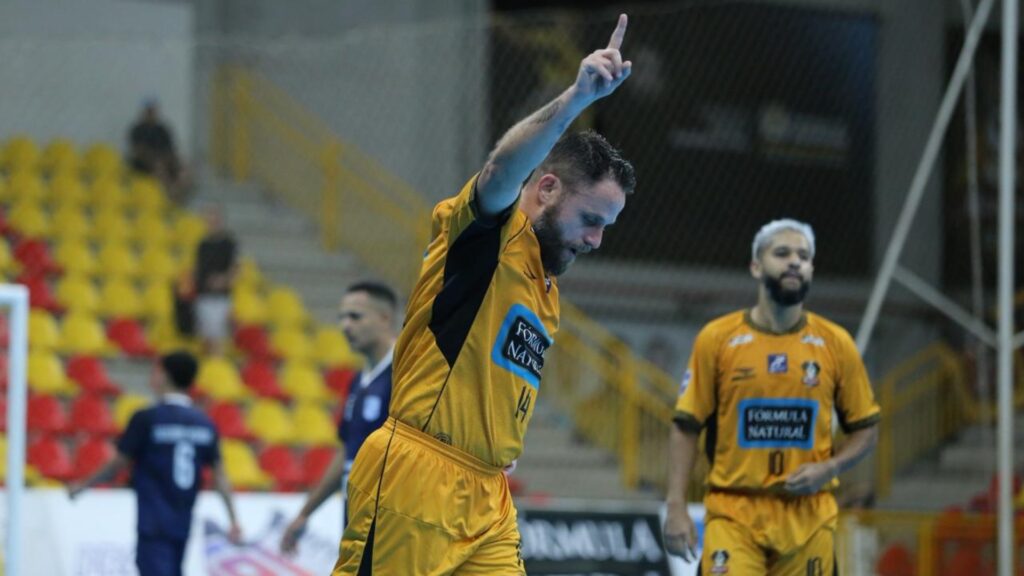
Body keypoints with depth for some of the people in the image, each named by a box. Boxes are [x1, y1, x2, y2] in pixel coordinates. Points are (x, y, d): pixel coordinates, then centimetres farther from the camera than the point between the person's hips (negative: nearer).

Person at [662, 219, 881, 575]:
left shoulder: (836, 345, 5)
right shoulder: (717, 339, 1)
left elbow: (865, 429, 12)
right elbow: (686, 428, 3)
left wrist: (828, 469, -7)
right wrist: (676, 507, -6)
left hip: (808, 517, 2)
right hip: (733, 514, -2)